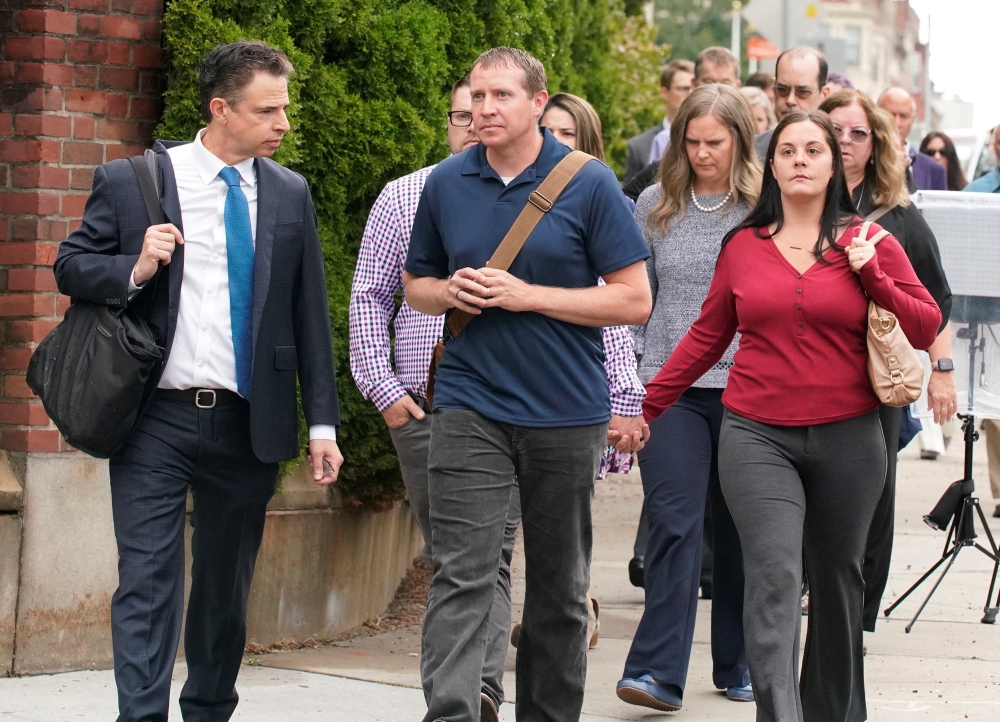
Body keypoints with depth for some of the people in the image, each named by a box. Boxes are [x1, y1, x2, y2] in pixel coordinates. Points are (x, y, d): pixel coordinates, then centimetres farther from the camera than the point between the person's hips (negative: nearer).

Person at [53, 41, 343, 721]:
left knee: (227, 588, 13)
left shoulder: (290, 194, 7)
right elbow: (70, 268, 4)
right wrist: (133, 271, -17)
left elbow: (310, 313, 9)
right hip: (155, 422, -3)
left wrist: (323, 422, 5)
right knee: (148, 583, -9)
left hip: (249, 428, 3)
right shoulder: (129, 182, -1)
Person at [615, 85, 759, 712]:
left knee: (739, 530, 8)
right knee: (674, 523, -8)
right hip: (671, 386, 1)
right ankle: (660, 672, -12)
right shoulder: (656, 206, 7)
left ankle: (737, 665, 20)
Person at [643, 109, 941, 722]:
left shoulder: (868, 243, 3)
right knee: (774, 580, -15)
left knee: (838, 580, 14)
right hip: (758, 438, -1)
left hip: (847, 440, 1)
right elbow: (706, 338, 13)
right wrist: (647, 403, 11)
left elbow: (927, 328, 1)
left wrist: (874, 278, -12)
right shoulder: (743, 245, 6)